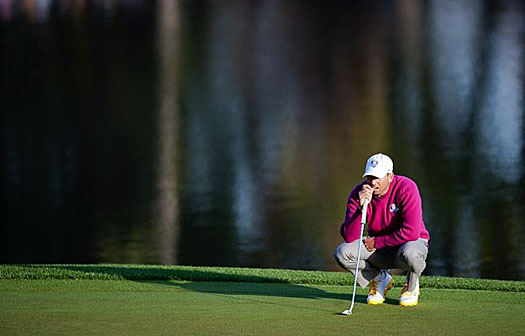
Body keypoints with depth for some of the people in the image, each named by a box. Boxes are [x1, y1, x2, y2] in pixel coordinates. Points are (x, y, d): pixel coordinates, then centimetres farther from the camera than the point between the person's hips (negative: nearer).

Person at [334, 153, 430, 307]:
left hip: (410, 243, -4)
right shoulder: (358, 193, -12)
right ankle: (380, 279, 6)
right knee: (342, 253, -21)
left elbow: (411, 232, -29)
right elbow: (349, 237, -20)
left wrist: (376, 242, -19)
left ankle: (411, 286, -3)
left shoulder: (406, 188, -22)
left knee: (409, 253, -40)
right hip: (378, 249, 4)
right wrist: (361, 207, -34)